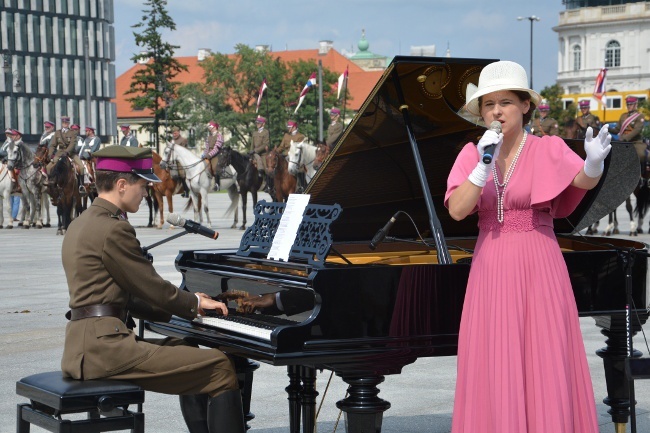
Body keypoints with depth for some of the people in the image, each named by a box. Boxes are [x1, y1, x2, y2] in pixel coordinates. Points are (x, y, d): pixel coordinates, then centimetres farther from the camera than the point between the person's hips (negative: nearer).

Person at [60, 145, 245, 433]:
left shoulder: (81, 224, 18)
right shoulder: (113, 229, -14)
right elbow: (152, 287, -9)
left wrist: (189, 305, 18)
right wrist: (196, 302, 9)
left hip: (83, 345, 11)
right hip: (103, 346, -11)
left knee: (188, 351, 29)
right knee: (220, 368, -13)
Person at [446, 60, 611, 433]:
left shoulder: (547, 149, -3)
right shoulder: (473, 154, 6)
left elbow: (583, 180, -23)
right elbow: (457, 210, -7)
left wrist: (594, 163, -45)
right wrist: (483, 166, -18)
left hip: (538, 270, -3)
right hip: (491, 272, 3)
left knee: (546, 369, -2)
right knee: (496, 373, 4)